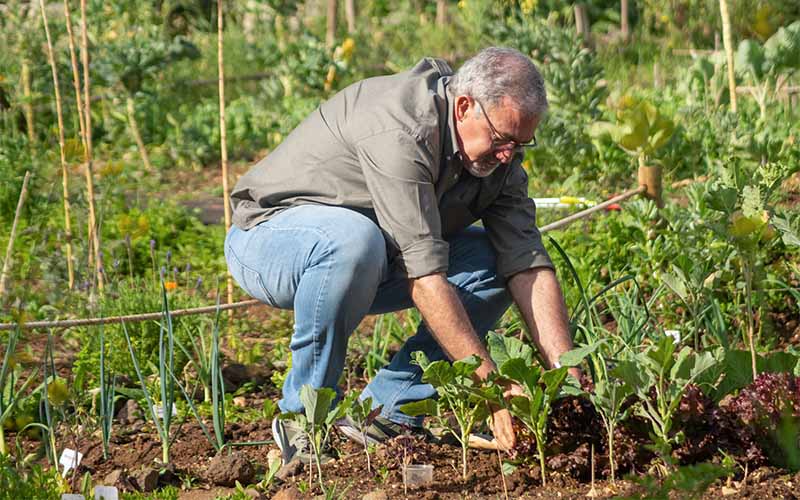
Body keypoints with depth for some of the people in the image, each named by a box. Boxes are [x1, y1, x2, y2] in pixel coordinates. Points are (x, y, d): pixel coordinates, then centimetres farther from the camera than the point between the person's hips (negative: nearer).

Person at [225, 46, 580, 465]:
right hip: (268, 238, -8)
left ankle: (387, 409, -6)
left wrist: (568, 376, -23)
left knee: (495, 260, -8)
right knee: (352, 238, -40)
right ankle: (304, 415, -21)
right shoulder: (401, 131, -33)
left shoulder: (496, 153, -7)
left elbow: (529, 266, -11)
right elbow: (423, 275, -37)